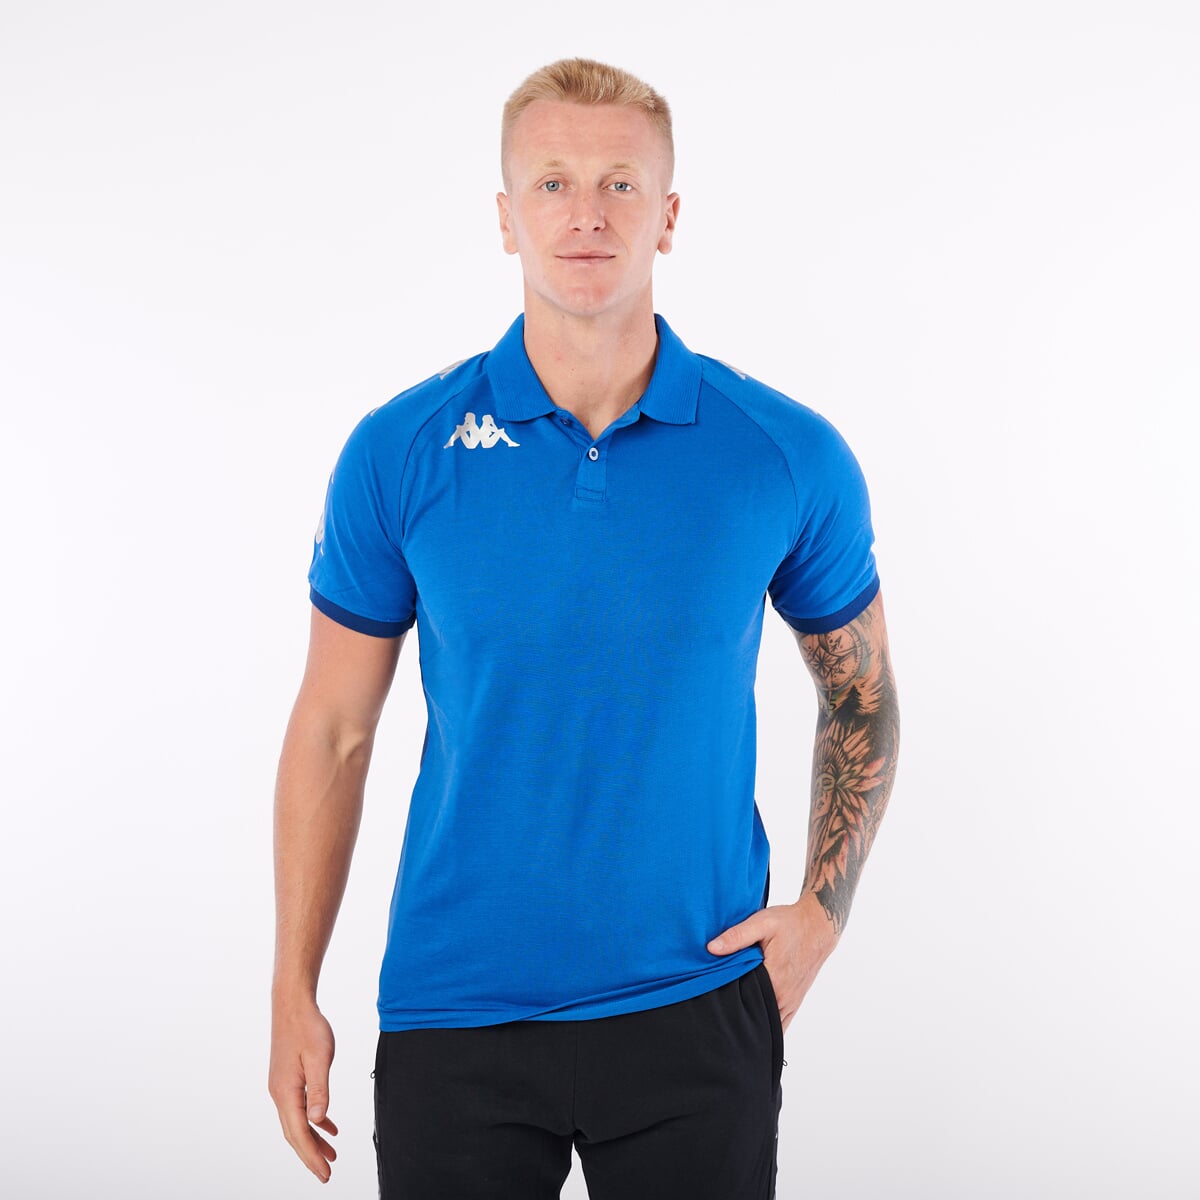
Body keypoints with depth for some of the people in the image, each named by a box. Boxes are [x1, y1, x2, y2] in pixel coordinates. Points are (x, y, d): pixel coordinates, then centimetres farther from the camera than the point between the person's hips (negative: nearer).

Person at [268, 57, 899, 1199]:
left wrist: (822, 908, -3)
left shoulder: (792, 457, -5)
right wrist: (293, 992, 1)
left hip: (696, 1008, 0)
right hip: (451, 1013, 0)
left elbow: (859, 694, 9)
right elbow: (332, 730, 1)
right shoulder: (398, 453, -5)